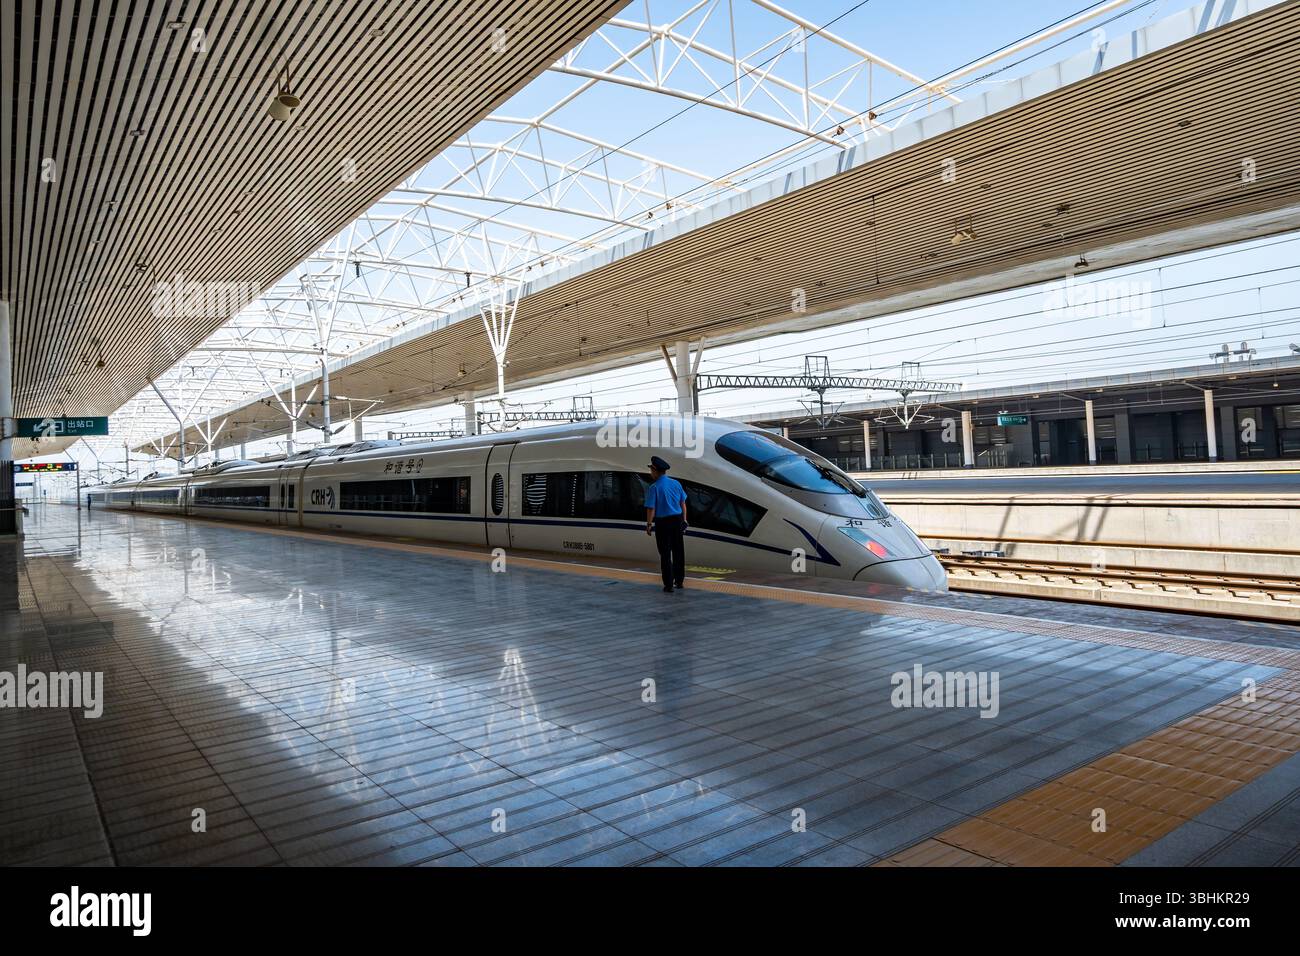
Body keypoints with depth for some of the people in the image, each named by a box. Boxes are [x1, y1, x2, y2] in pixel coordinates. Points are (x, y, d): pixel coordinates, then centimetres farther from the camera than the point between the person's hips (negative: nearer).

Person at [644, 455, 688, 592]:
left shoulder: (654, 488, -13)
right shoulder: (676, 483, 3)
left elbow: (651, 509, -14)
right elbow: (683, 504, 9)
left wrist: (648, 525, -4)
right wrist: (684, 520, 17)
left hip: (662, 523, -5)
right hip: (677, 520, 5)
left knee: (665, 554, 3)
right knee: (678, 551, 16)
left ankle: (669, 585, 5)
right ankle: (679, 581, 26)